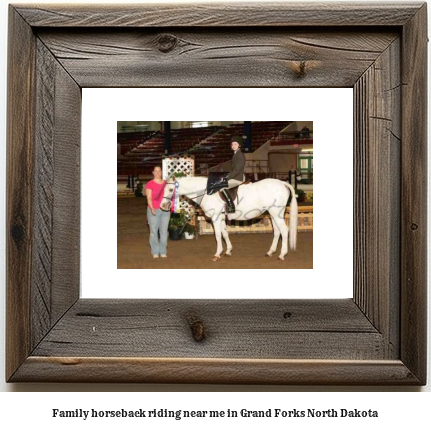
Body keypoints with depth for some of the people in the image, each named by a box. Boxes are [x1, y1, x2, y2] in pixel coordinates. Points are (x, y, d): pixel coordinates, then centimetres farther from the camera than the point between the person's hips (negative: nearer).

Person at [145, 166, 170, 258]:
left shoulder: (166, 183, 9)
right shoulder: (150, 184, -2)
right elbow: (149, 198, -10)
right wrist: (152, 208, -23)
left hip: (165, 210, 3)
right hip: (153, 210, -3)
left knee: (164, 231, 4)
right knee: (153, 231, -1)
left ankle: (163, 252, 13)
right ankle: (155, 252, 7)